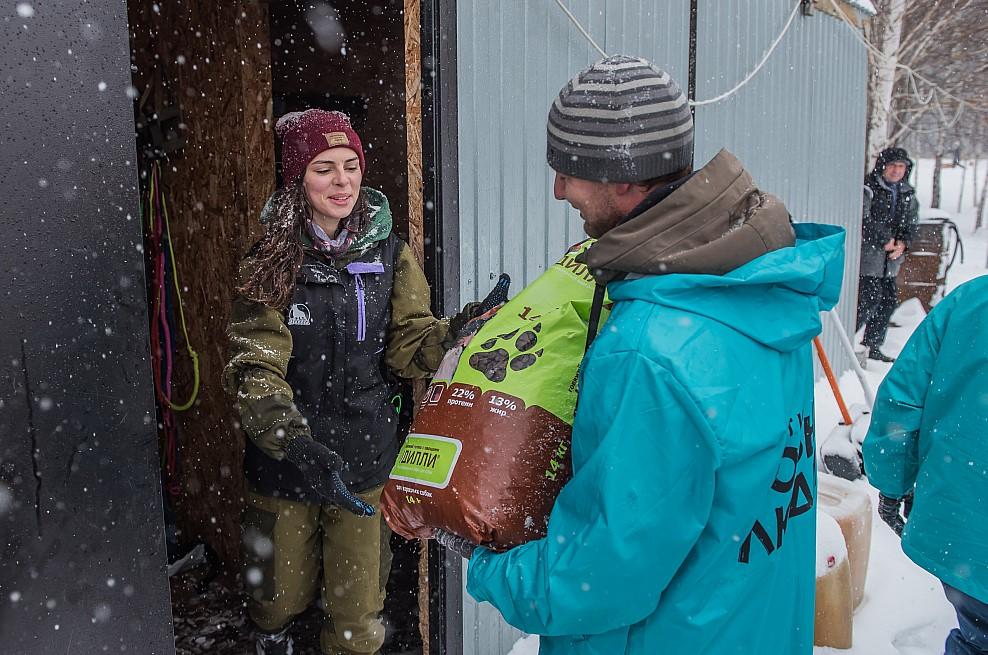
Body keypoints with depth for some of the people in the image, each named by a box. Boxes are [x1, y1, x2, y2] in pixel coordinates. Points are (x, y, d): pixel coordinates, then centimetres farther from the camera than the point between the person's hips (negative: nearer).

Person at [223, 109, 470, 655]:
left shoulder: (388, 252, -1)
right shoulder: (270, 263, -10)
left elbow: (408, 345, -3)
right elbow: (254, 371, -18)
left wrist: (458, 331, -24)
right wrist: (299, 448, -33)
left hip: (364, 457, 1)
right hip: (284, 462, -1)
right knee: (282, 595, 20)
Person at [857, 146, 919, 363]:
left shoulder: (908, 194, 14)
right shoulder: (869, 187, -10)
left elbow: (911, 222, 14)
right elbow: (864, 220, -18)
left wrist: (903, 241, -5)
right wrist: (884, 240, -19)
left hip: (890, 260, 8)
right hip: (867, 257, -8)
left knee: (889, 301, 13)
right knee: (868, 301, -12)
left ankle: (872, 345, 25)